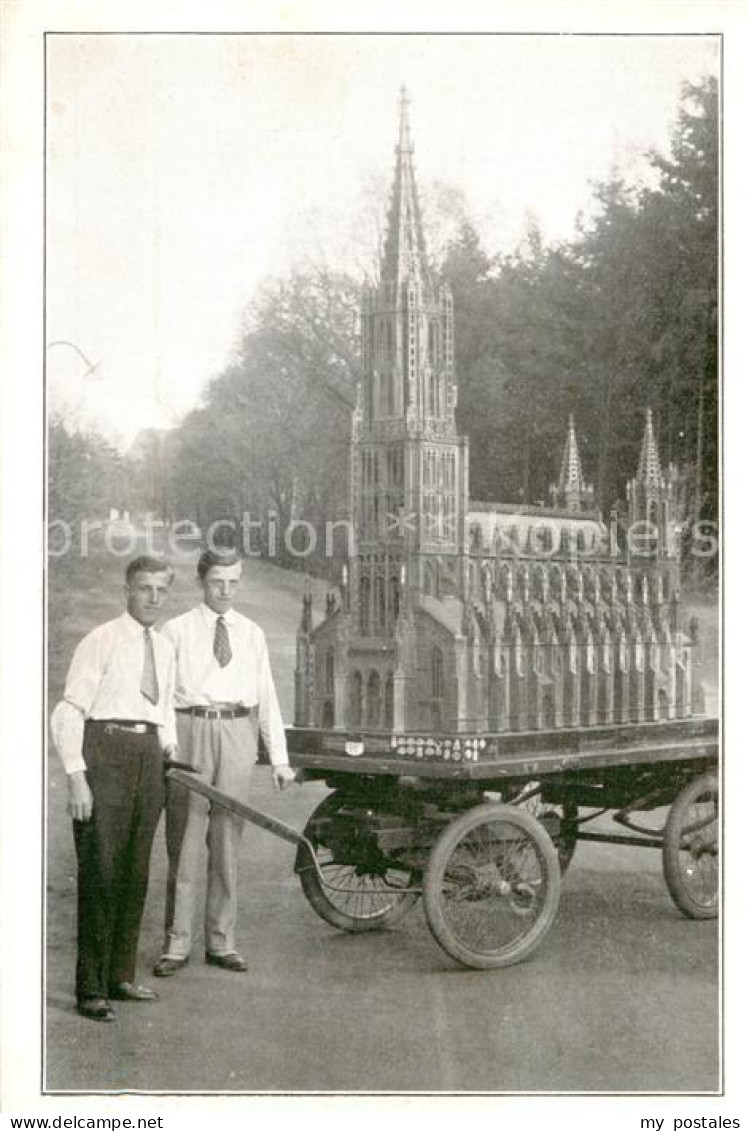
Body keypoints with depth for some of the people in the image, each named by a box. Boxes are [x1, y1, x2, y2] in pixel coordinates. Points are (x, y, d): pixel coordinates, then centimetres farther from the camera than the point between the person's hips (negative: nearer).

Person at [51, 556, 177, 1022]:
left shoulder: (165, 647, 15)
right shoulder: (102, 641, -6)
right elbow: (68, 712, -10)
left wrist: (170, 749, 15)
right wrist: (76, 776, -16)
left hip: (149, 753, 7)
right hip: (104, 749, -7)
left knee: (135, 871, 12)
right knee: (100, 871, -6)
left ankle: (121, 976, 23)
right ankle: (91, 988, 1)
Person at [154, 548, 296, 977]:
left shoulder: (252, 633, 13)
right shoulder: (177, 631, 5)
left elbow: (267, 696, 12)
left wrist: (280, 757, 7)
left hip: (238, 735, 3)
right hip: (190, 730, -2)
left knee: (228, 842, 7)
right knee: (185, 842, -1)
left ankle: (223, 943, 15)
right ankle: (177, 945, 6)